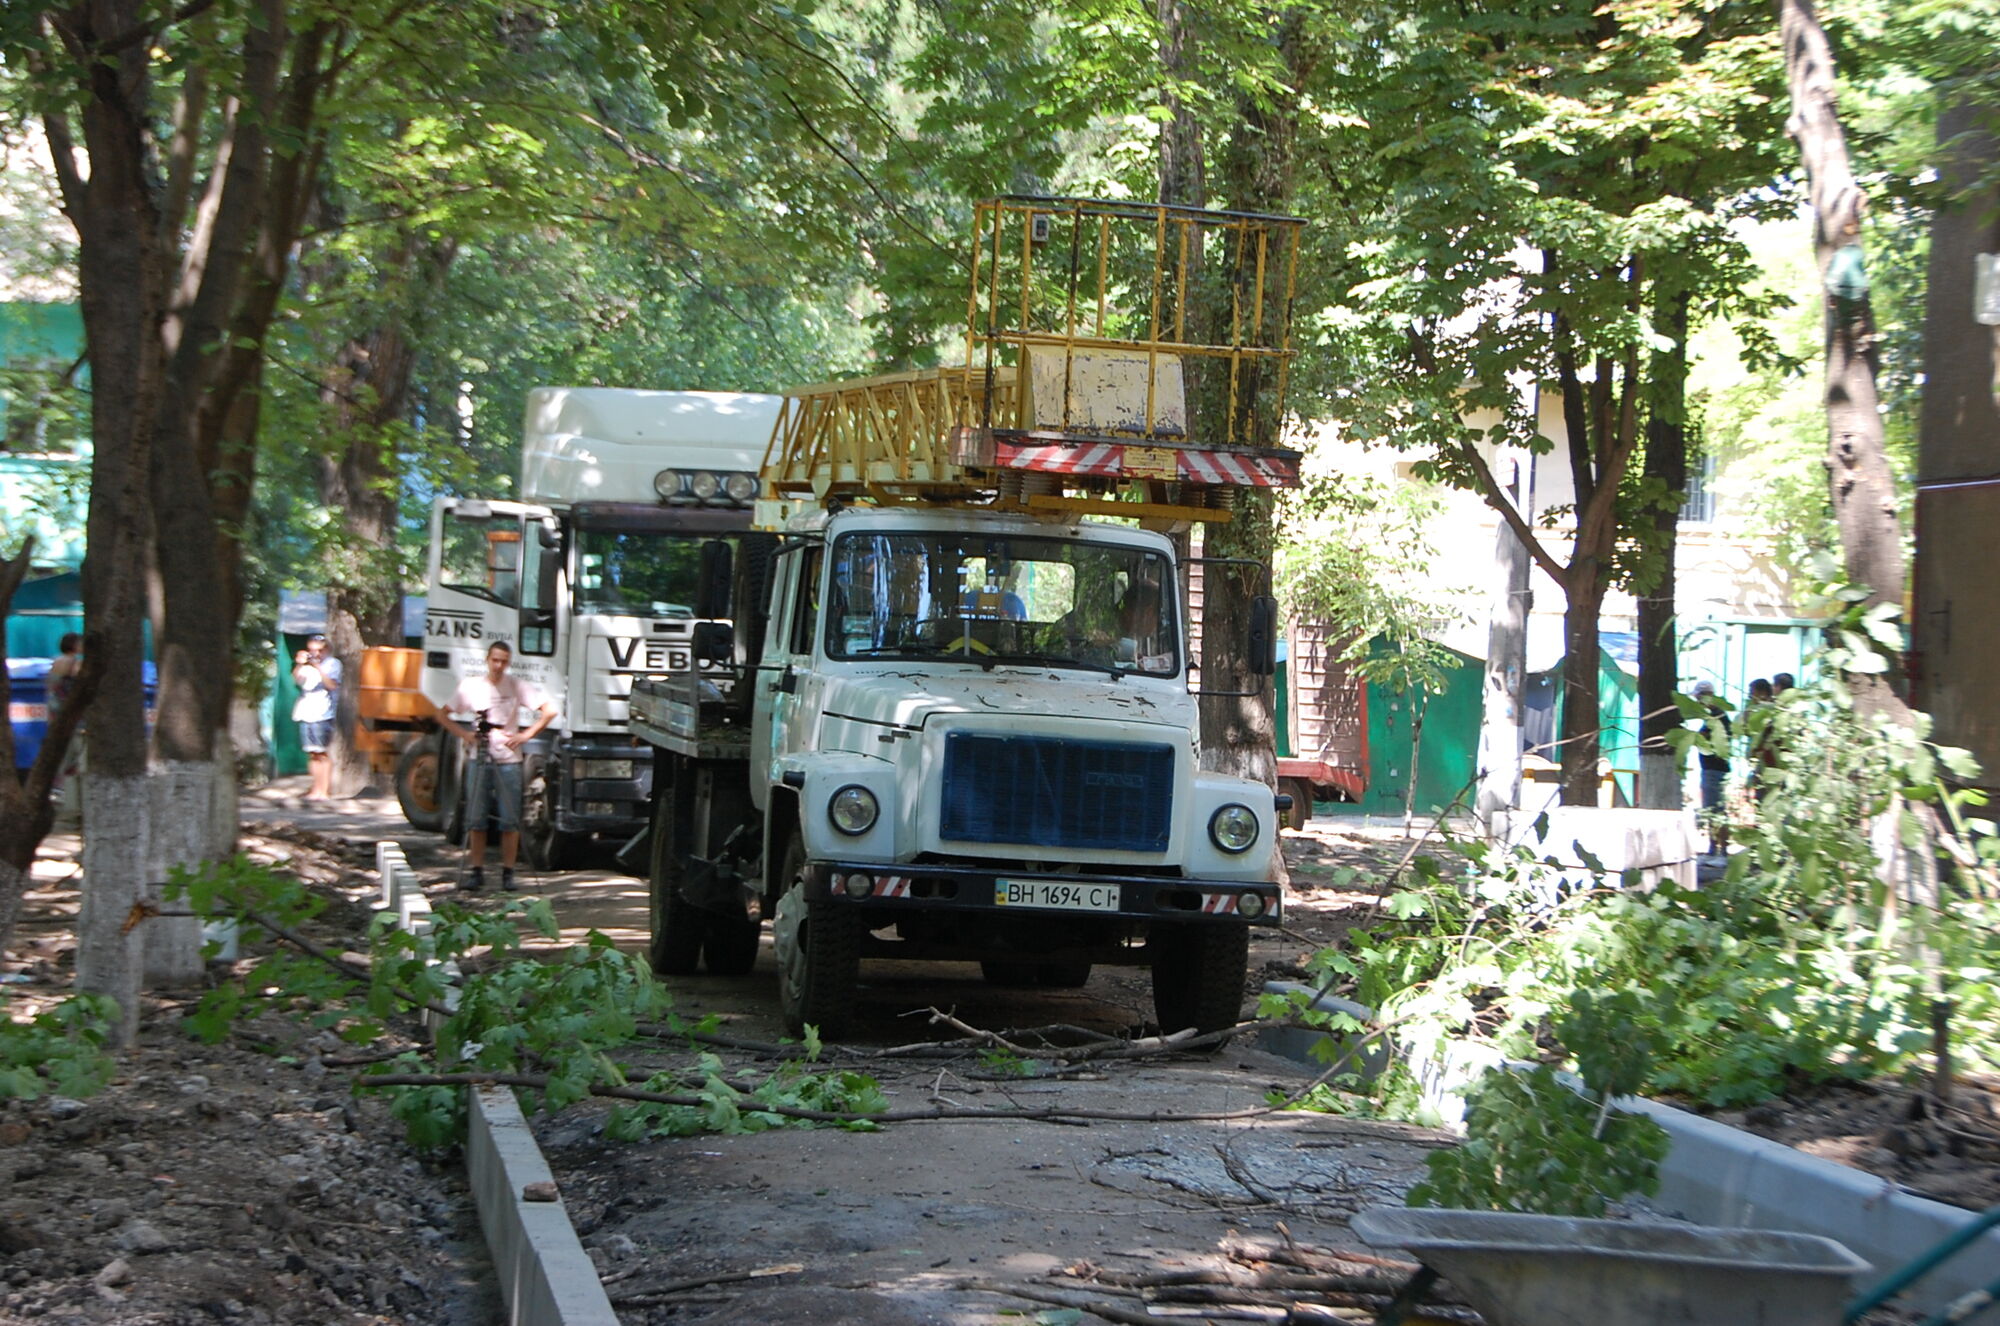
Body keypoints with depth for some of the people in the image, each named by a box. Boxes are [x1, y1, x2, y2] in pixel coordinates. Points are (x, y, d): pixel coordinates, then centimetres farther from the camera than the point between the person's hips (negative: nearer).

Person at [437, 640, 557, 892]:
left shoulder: (516, 686, 0)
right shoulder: (470, 686, 4)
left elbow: (549, 711, -1)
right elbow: (443, 715, 12)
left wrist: (527, 734, -9)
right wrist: (463, 734, -3)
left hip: (508, 760, -1)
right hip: (479, 760, 1)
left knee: (510, 821, -1)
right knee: (476, 819, 1)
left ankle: (508, 872, 5)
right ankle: (477, 871, 8)